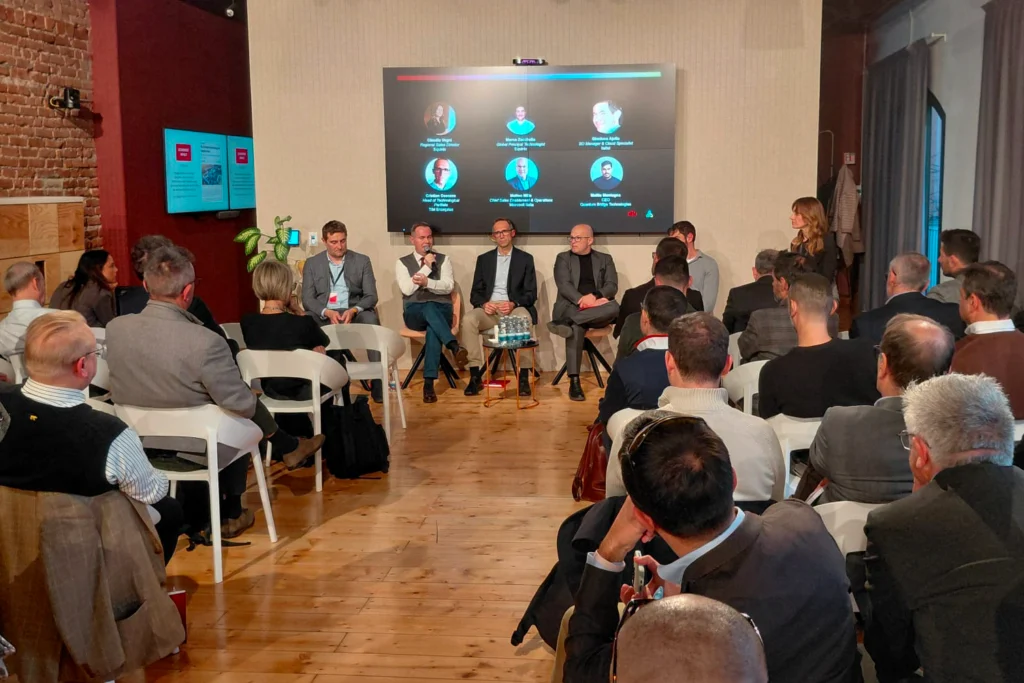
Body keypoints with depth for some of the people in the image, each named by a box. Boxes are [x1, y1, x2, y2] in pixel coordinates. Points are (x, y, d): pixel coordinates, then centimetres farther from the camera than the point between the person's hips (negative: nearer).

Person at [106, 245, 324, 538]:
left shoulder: (115, 328, -16)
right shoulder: (205, 342, -34)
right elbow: (243, 406, -22)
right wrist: (251, 396, 2)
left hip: (136, 444, 5)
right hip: (194, 448, -5)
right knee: (243, 420, 27)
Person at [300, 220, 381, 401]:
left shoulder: (362, 261, 8)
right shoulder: (312, 263, 9)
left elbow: (371, 296, 2)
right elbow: (307, 299, 2)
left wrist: (354, 310, -19)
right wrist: (327, 312, -19)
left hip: (354, 311, 0)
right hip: (324, 314, 0)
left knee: (371, 320, -35)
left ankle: (377, 379, -31)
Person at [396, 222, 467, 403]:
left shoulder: (443, 259, 13)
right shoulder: (403, 263, 10)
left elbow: (448, 286, -3)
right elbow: (407, 289, -7)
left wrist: (427, 282, -21)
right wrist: (427, 267, -8)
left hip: (441, 310, 0)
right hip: (414, 312, 0)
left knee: (433, 329, -37)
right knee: (429, 307, -39)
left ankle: (429, 382, -43)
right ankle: (455, 347, -51)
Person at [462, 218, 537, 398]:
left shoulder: (525, 259, 10)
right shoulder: (483, 259, 16)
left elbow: (531, 294, 3)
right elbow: (475, 293, 12)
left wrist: (513, 304, -17)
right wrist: (484, 304, -12)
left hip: (515, 308, -2)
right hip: (489, 309, 2)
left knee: (525, 319, -38)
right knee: (468, 319, -31)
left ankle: (524, 376, -28)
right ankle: (475, 376, -26)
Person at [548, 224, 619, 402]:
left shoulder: (605, 259, 17)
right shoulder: (563, 258, 13)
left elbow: (612, 286, 3)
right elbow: (564, 285, -2)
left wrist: (594, 296, -18)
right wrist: (583, 300, -20)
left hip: (597, 310, 2)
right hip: (570, 307, -2)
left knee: (613, 307, -34)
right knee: (575, 327, -37)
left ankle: (566, 321, -39)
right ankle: (574, 382, -36)